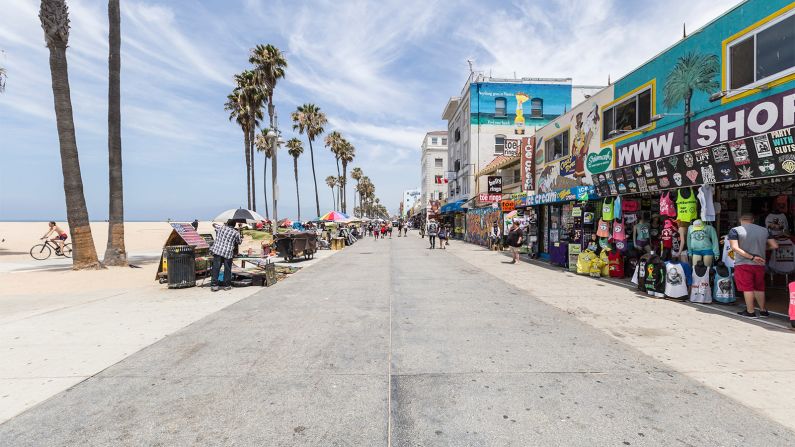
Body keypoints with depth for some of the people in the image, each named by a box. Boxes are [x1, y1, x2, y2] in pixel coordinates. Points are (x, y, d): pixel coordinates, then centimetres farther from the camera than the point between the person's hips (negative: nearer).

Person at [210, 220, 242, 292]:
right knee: (227, 269, 7)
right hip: (228, 253, -1)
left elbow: (214, 224, 30)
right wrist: (241, 239, 37)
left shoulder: (221, 227, 10)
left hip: (217, 251, 1)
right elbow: (239, 242, 18)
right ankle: (226, 285, 14)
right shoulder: (236, 233, 6)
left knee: (216, 268, 4)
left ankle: (214, 285, 4)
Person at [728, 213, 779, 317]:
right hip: (759, 264, 4)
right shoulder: (765, 230, 6)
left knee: (747, 288, 2)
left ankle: (750, 312, 7)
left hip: (743, 264, -4)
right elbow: (775, 246, 5)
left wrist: (752, 257, -16)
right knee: (759, 288, 17)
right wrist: (763, 247, 22)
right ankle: (763, 310, 25)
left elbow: (735, 248, -18)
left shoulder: (735, 230, -8)